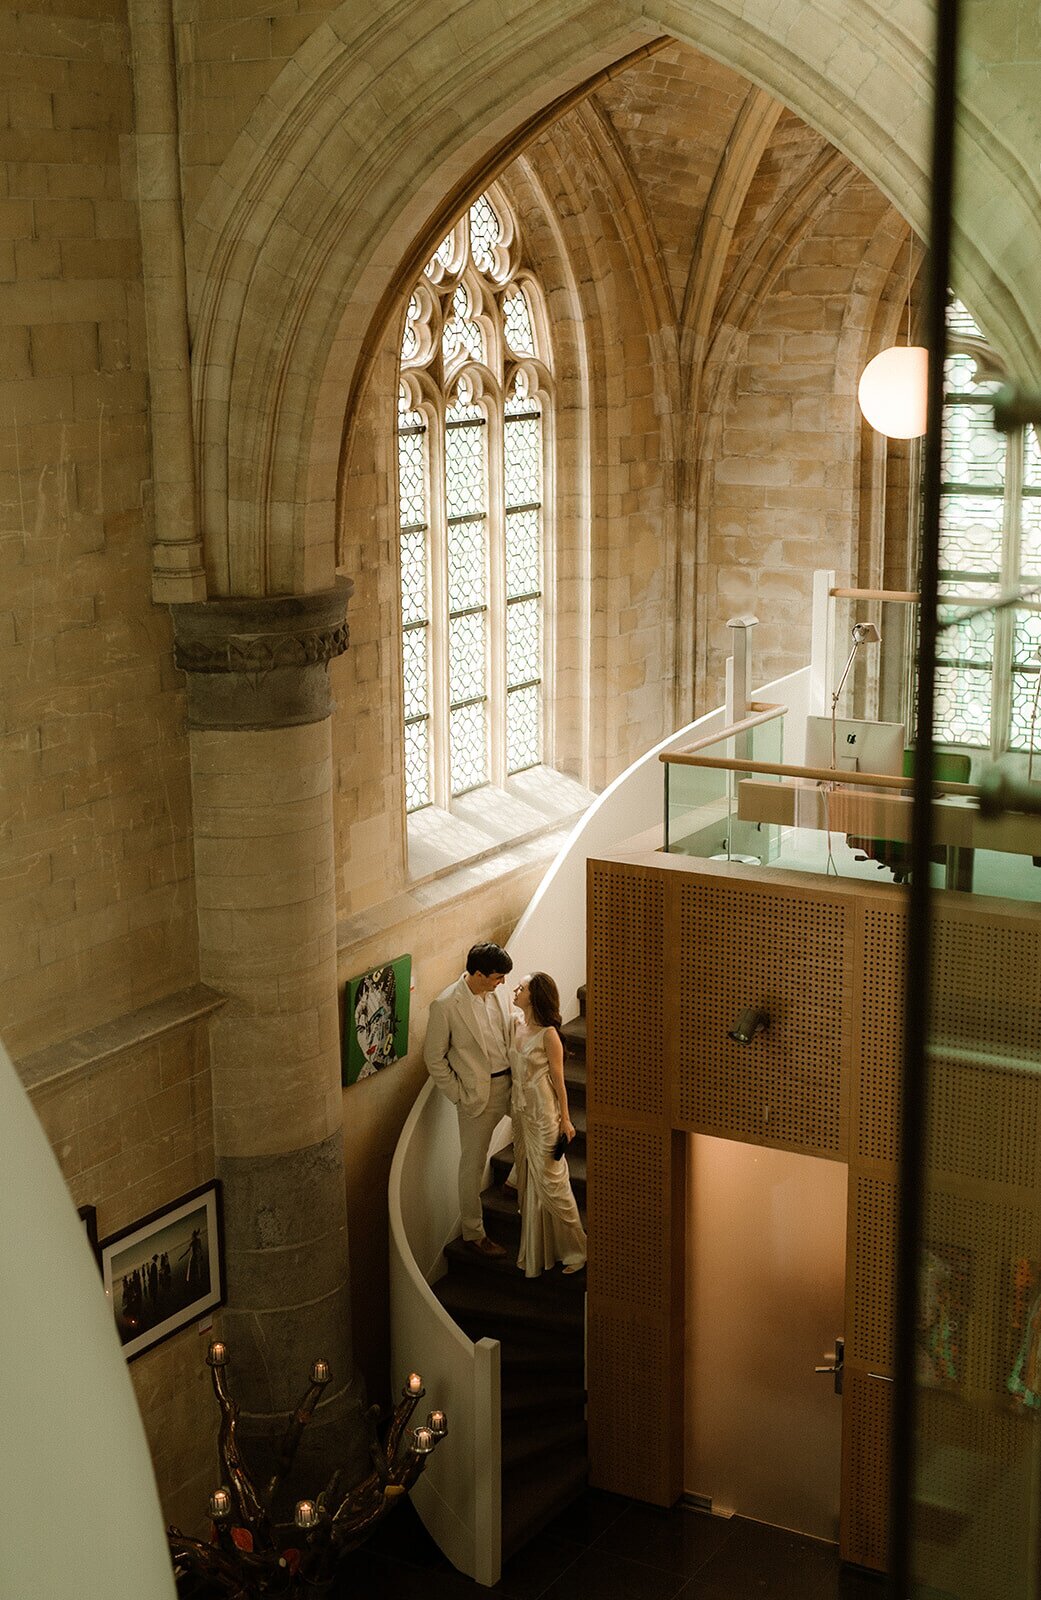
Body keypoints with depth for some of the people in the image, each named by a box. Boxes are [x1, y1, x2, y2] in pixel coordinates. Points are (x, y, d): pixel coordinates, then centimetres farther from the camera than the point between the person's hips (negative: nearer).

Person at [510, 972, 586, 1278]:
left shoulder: (548, 1034, -18)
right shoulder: (516, 1025, 3)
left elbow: (558, 1080, -12)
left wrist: (565, 1120, -9)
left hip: (543, 1113, -8)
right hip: (521, 1110, 8)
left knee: (550, 1179, -4)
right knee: (526, 1177, 15)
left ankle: (575, 1250, 8)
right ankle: (534, 1250, 27)